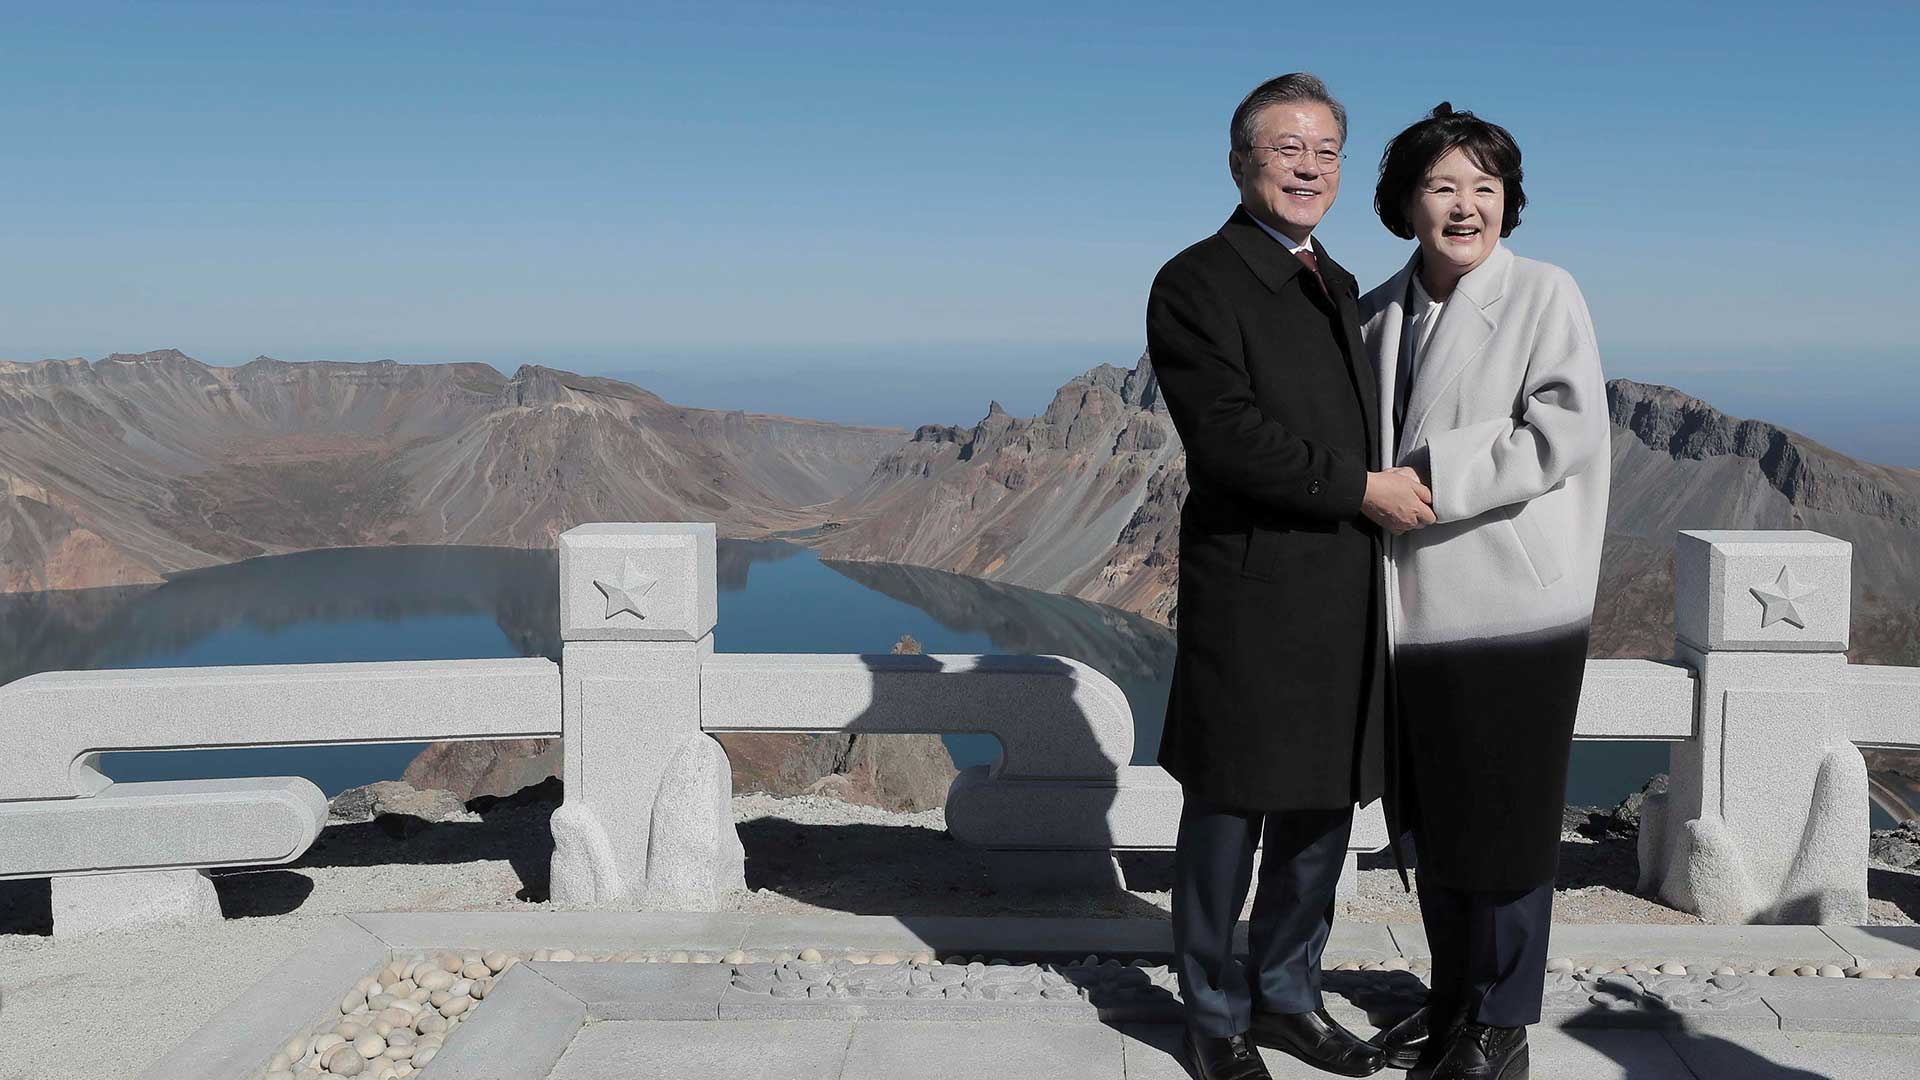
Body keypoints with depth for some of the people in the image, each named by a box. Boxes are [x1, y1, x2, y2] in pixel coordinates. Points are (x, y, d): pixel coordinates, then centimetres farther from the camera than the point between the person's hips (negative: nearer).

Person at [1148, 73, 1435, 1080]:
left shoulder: (1337, 285, 17)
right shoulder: (1196, 282, -9)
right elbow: (1228, 438, -20)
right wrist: (1361, 488, -17)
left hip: (1345, 601, 8)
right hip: (1249, 598, -8)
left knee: (1322, 811, 15)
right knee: (1228, 816, 4)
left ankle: (1287, 997, 31)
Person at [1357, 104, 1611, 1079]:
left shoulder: (1544, 294, -7)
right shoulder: (1377, 312, 10)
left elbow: (1564, 432, -18)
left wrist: (1430, 477, -20)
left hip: (1511, 605, -6)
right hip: (1410, 607, 6)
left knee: (1503, 823, 3)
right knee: (1430, 818, 15)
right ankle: (1453, 998, 32)